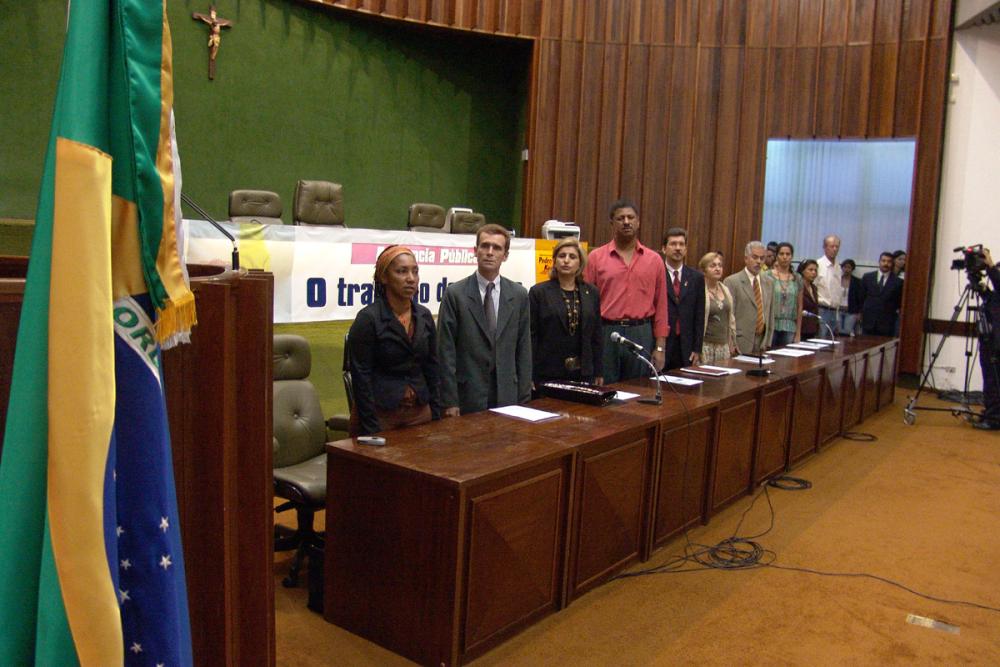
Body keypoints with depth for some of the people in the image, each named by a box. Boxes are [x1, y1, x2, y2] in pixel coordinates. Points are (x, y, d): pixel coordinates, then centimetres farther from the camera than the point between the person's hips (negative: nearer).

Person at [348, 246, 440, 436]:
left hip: (420, 411, 5)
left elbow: (431, 368, 10)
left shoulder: (424, 316, 4)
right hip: (380, 413, -5)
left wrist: (436, 415, 5)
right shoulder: (368, 318, -12)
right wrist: (371, 429, -14)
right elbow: (361, 377, -12)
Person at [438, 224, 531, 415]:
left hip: (507, 396, 3)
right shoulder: (455, 294, -4)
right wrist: (449, 401, -10)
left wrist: (524, 399, 2)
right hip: (467, 396, -2)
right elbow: (446, 351, -6)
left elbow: (523, 349, 6)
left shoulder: (519, 295, 5)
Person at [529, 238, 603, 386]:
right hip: (548, 374, -3)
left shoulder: (591, 293, 8)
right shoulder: (538, 292, -1)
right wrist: (530, 377, -7)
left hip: (583, 373, 3)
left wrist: (598, 373, 8)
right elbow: (531, 336, -4)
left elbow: (596, 335, 10)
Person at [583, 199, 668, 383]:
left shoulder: (654, 259, 7)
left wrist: (660, 347, 3)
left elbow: (661, 305, 8)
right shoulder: (596, 257, 3)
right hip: (605, 333, -1)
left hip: (641, 335, 1)